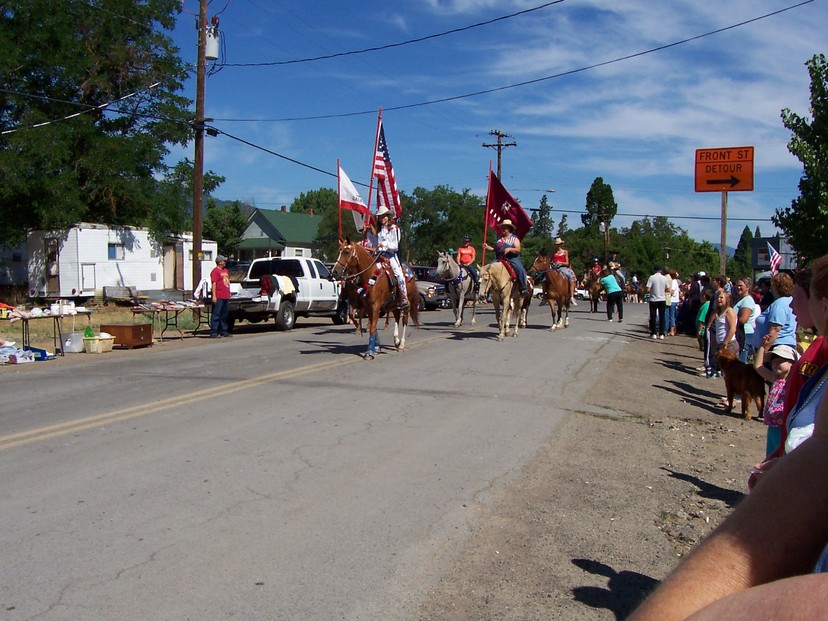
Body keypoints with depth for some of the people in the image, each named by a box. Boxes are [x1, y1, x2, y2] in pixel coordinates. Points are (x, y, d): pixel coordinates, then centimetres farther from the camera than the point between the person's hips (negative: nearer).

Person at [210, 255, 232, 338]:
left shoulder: (226, 270, 18)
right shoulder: (215, 271, -9)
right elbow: (214, 283, -14)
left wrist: (229, 293, 23)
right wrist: (214, 296, -19)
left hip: (226, 297, 9)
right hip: (218, 297, -9)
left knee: (224, 315, 14)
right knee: (216, 315, -7)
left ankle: (223, 331, 22)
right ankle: (213, 332, -6)